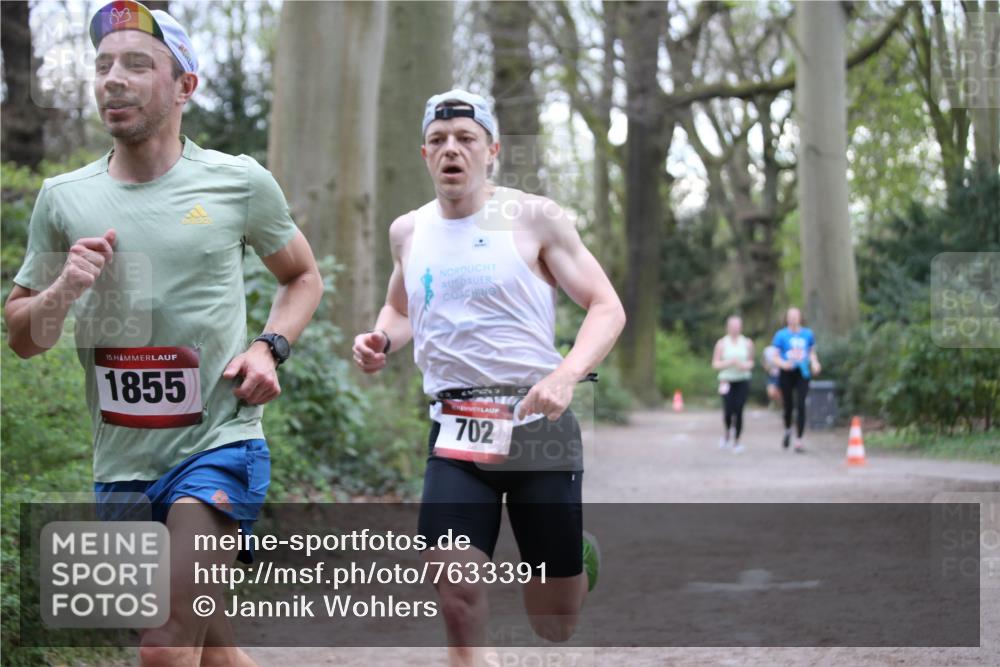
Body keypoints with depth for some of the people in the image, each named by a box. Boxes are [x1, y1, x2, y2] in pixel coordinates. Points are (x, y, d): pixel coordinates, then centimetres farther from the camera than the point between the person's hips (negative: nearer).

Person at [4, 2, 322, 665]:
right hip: (121, 463, 4)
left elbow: (304, 275, 15)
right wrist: (63, 291, -11)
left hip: (219, 445, -4)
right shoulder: (63, 199, 4)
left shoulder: (240, 182, -2)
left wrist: (270, 349, -4)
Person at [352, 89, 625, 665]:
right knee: (455, 595, -19)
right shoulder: (408, 231, 10)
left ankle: (577, 561, 42)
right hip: (455, 429, 3)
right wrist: (381, 341, 4)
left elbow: (607, 307, -4)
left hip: (537, 419, -2)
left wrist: (567, 375, -22)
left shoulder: (535, 218, -3)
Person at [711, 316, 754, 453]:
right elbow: (715, 364, 2)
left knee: (739, 411, -8)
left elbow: (751, 362, 15)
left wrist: (745, 366, -7)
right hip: (727, 381, -1)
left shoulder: (747, 343, 7)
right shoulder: (722, 343, 3)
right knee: (728, 411, -13)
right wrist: (729, 362, -13)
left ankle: (736, 442, 3)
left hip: (742, 381, 1)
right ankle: (727, 432, 19)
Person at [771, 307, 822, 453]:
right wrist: (783, 364, -22)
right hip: (787, 374, -1)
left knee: (801, 406, -11)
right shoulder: (781, 335, 0)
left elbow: (812, 352, 19)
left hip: (802, 374, 1)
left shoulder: (808, 334, 8)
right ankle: (787, 430, 39)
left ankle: (798, 440, -8)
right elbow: (774, 356, -2)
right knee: (788, 405, 7)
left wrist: (814, 363, 0)